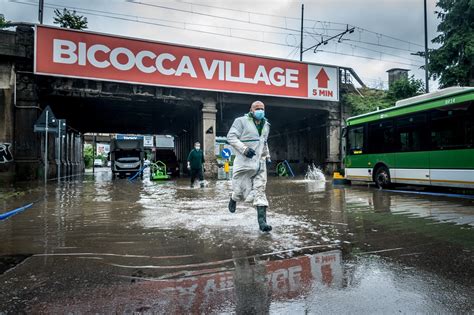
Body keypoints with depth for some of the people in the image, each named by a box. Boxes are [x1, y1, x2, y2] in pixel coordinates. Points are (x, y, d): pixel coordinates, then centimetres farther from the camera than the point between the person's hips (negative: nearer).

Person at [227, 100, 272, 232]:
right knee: (241, 190, 3)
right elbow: (231, 137, -11)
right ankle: (233, 200, 39)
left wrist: (267, 156, 21)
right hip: (244, 162, -5)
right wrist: (245, 149, -20)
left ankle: (262, 221, -3)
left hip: (260, 163, 5)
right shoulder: (241, 121, -5)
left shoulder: (266, 124, 17)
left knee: (260, 191, -2)